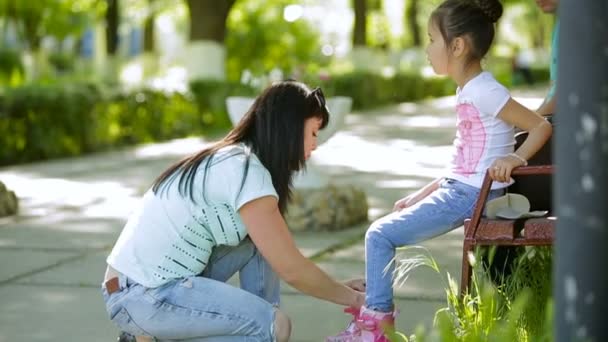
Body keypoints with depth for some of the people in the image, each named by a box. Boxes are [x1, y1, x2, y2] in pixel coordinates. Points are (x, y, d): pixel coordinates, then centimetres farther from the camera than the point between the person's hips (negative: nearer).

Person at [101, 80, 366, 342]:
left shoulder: (234, 159, 11)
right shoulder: (247, 172, -17)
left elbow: (279, 255, 20)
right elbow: (292, 269, -13)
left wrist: (338, 288, 19)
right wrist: (349, 297, 2)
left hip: (157, 280, 10)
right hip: (140, 296, -10)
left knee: (260, 243, 10)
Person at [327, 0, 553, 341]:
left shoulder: (484, 91, -16)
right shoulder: (468, 91, 13)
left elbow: (542, 126, -18)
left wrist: (515, 159, -32)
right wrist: (422, 194, 20)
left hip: (470, 196, -10)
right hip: (457, 190, 10)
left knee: (380, 235, -9)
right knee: (380, 231, 13)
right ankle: (374, 314, 15)